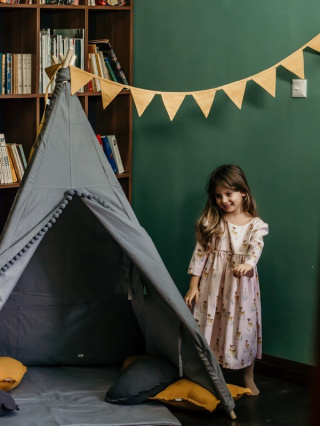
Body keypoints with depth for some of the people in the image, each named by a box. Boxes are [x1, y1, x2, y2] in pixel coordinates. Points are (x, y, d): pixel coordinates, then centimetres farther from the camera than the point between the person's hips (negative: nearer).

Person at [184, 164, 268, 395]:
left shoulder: (255, 224, -3)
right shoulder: (210, 221, 0)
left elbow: (256, 248, -20)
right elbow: (200, 252, 0)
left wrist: (248, 264, -42)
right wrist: (193, 285, -3)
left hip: (241, 285, -1)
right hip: (213, 284, 1)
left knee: (244, 327, 5)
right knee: (211, 327, 4)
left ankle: (249, 378, 21)